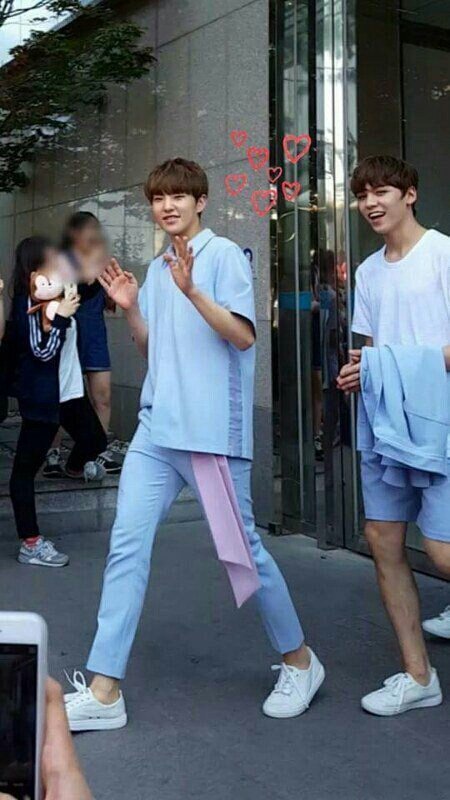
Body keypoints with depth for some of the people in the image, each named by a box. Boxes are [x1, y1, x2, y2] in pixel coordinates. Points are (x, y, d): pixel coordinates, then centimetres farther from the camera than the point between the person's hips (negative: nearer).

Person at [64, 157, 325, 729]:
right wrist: (130, 308, 5)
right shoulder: (158, 268, 17)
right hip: (157, 427, 7)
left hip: (213, 429, -6)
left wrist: (191, 290, -23)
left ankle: (300, 661, 25)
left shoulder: (224, 254, -3)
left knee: (241, 547, 3)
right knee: (127, 545, -1)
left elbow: (243, 336, -13)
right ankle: (104, 692, 4)